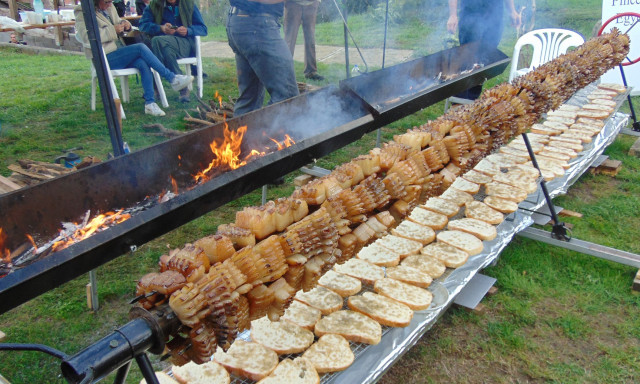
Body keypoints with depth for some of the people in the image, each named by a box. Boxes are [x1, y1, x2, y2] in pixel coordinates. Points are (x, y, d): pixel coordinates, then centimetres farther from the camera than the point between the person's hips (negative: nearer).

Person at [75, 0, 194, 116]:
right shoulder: (82, 12, -3)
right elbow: (86, 36, -19)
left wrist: (125, 25, 6)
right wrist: (113, 30, -18)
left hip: (120, 53, 7)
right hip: (104, 59, -7)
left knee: (142, 63, -25)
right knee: (141, 48, -25)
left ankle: (150, 103, -28)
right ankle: (172, 78, -20)